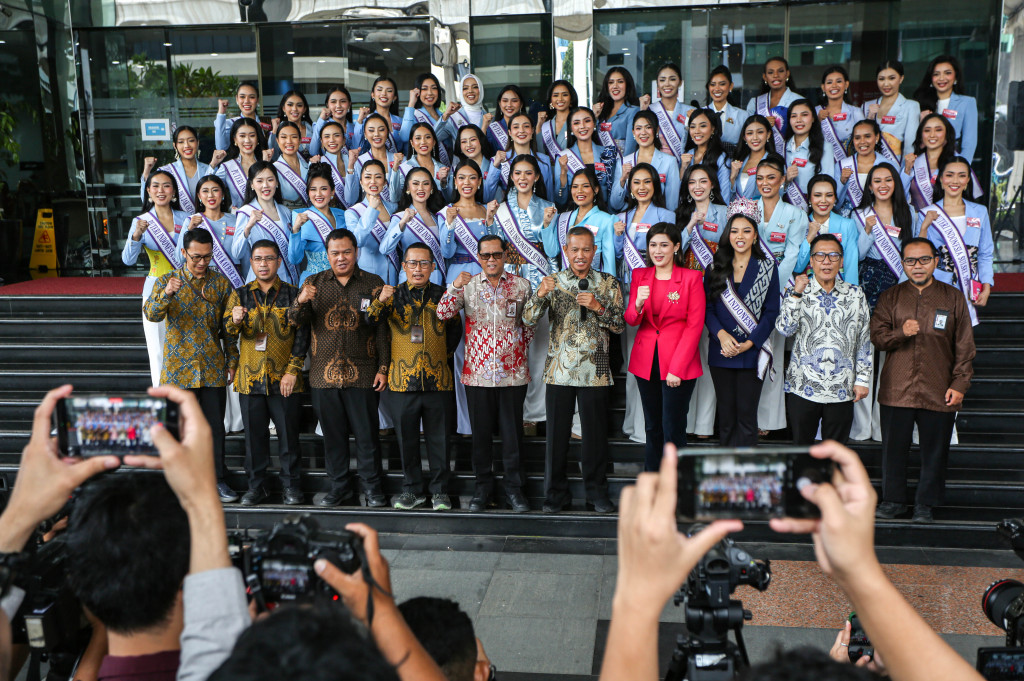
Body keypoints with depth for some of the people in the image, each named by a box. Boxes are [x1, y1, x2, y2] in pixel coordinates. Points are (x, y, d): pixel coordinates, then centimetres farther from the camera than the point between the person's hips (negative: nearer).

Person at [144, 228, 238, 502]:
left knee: (215, 425, 5)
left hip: (213, 368, 1)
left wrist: (232, 360, 7)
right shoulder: (166, 281, 0)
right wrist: (166, 295, -35)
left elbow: (229, 327, 10)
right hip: (178, 367, -1)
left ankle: (218, 479, 17)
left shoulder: (221, 283, 5)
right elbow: (152, 314, -16)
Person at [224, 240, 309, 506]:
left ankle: (292, 486, 13)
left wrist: (292, 372, -8)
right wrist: (235, 320, -24)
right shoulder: (240, 295, 9)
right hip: (250, 378, 2)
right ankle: (256, 486, 18)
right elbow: (228, 331, 0)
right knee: (254, 434, 7)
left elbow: (302, 335, 0)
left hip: (284, 379, -2)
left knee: (288, 434, 1)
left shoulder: (292, 294, 3)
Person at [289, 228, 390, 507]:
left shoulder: (373, 284, 4)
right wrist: (300, 301, -20)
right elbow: (295, 321, 2)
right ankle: (340, 487, 20)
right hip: (324, 374, 2)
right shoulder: (314, 283, 10)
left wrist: (383, 368, -4)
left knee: (366, 433, 0)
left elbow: (383, 330, 3)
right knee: (333, 434, 8)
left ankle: (373, 488, 12)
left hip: (362, 374, -2)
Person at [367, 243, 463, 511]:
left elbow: (455, 330, 17)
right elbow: (370, 320, -10)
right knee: (407, 438, 8)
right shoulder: (393, 295, 5)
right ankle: (412, 489, 22)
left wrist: (446, 354, 8)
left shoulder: (444, 295, 7)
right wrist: (380, 301, -28)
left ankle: (439, 491, 18)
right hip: (402, 380, 0)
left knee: (439, 438, 5)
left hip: (438, 380, 0)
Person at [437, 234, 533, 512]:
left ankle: (514, 488, 17)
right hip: (477, 372, 1)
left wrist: (520, 348, 4)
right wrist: (455, 286, -21)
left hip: (512, 372, 0)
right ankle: (483, 486, 21)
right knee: (480, 432, 8)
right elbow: (443, 314, -9)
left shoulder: (521, 285, 4)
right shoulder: (467, 285, 4)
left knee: (512, 432, 5)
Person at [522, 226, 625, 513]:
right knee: (557, 432, 4)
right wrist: (540, 294, -22)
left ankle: (597, 492, 20)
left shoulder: (608, 284, 7)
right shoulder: (554, 282, 5)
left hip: (594, 370, 0)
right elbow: (528, 319, -4)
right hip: (559, 369, 0)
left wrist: (598, 307, -14)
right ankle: (556, 493, 17)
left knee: (596, 432, 5)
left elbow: (620, 325, 3)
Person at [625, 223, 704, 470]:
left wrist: (677, 368, -12)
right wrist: (638, 304, -20)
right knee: (653, 428, 12)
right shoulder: (639, 276, 8)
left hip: (679, 363, -4)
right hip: (645, 361, 4)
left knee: (673, 430, -4)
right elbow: (631, 321, 4)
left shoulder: (691, 277, -4)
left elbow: (695, 325, -6)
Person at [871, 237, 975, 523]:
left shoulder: (954, 298, 5)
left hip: (938, 391, 0)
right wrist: (901, 333, -16)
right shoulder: (890, 297, 8)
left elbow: (964, 347, 5)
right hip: (896, 389, 1)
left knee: (934, 451, 5)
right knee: (893, 448, 7)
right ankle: (893, 500, 23)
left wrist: (960, 384, -1)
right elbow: (876, 336, 4)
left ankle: (925, 504, 20)